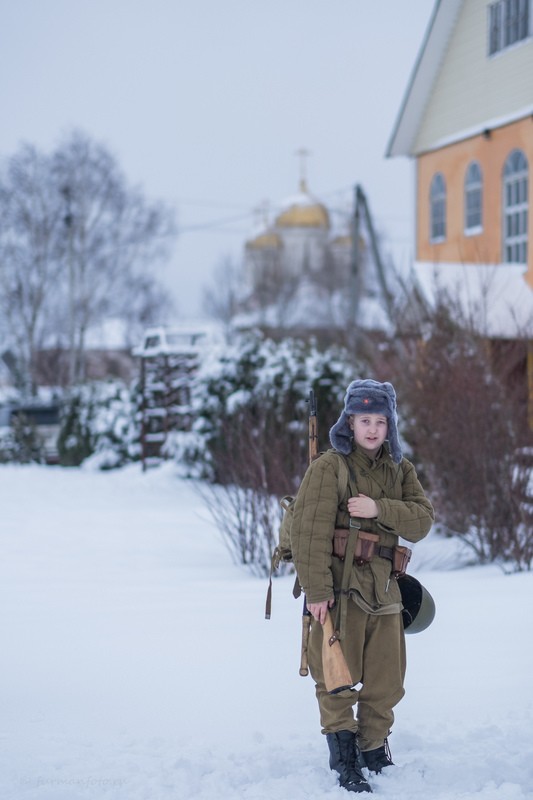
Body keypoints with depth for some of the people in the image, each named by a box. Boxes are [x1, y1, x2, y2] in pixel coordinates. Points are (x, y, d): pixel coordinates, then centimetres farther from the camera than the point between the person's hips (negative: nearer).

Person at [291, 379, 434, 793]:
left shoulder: (401, 470, 12)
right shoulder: (329, 467, -5)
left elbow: (422, 520, -2)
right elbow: (310, 530, -13)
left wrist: (379, 508, -18)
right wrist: (317, 589, -19)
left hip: (383, 591, 5)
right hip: (340, 588, -5)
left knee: (386, 682, 12)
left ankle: (375, 752, 28)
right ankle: (345, 762, 3)